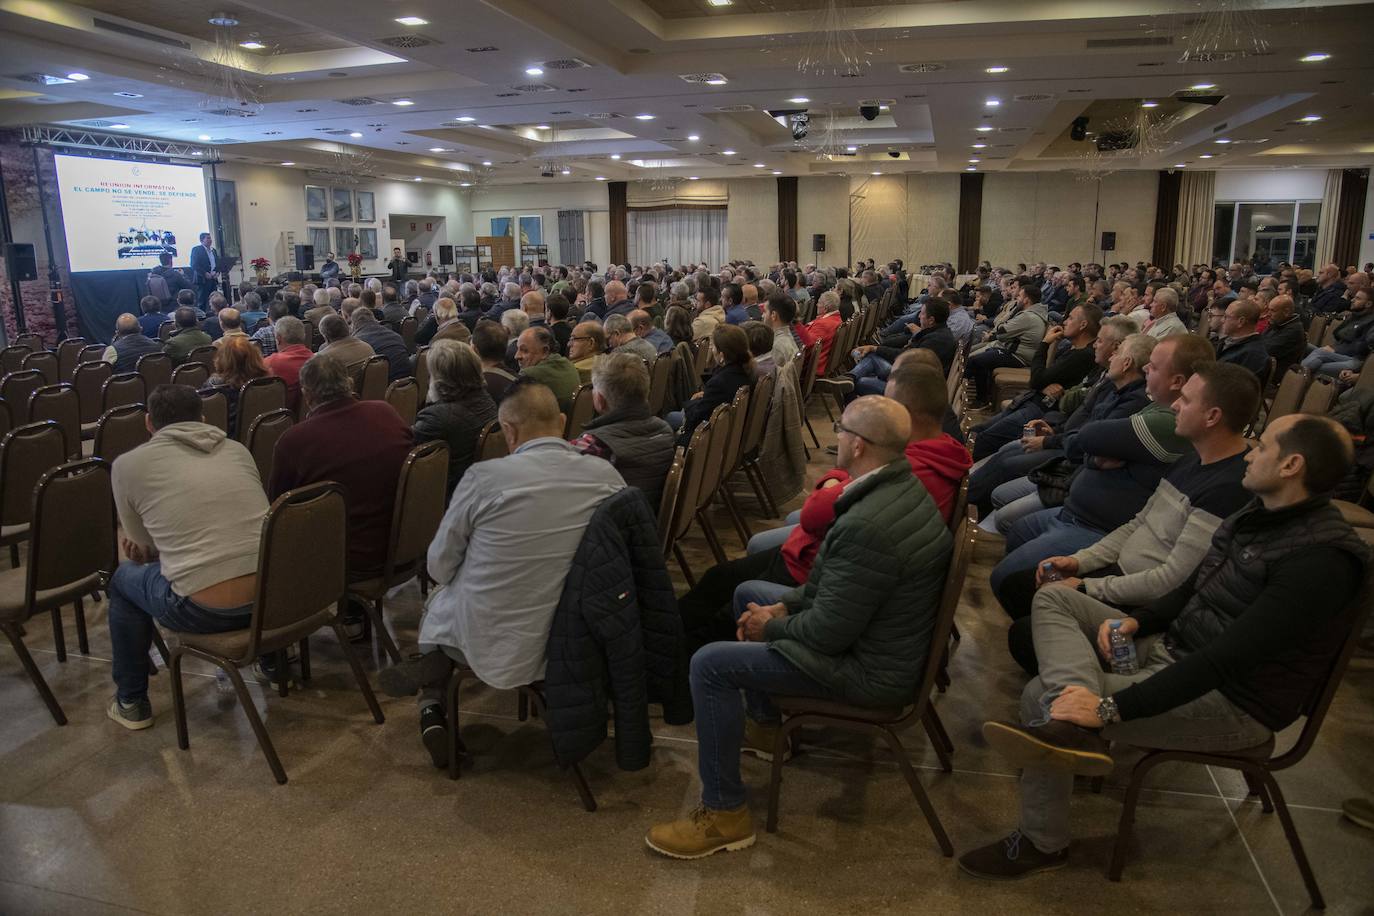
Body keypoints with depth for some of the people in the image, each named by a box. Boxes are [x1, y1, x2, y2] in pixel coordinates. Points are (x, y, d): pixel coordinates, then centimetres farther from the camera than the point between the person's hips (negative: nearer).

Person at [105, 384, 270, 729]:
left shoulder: (128, 464, 5)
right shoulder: (237, 449, 14)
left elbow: (143, 547, 17)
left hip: (204, 610, -3)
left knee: (124, 578, 29)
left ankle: (131, 702, 39)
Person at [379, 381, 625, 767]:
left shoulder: (484, 476, -17)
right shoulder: (607, 476, -9)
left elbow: (440, 567, -3)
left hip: (493, 648, -3)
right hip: (577, 644, 3)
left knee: (440, 593, 30)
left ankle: (432, 711, 21)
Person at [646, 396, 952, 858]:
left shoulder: (867, 526, -35)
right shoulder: (905, 486, -2)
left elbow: (829, 633, -27)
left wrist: (771, 625, -8)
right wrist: (785, 605, 2)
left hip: (871, 669, -10)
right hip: (878, 629, 10)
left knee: (709, 665, -12)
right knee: (749, 593, 22)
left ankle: (724, 814, 2)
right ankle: (764, 725, 38)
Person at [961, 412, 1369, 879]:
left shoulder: (1320, 559, -24)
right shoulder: (1259, 513, 5)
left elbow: (1226, 659, -31)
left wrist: (1110, 708, -34)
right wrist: (1135, 621, -5)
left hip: (1230, 703, -9)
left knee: (1042, 697, -20)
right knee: (1053, 597, -3)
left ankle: (1042, 844, -4)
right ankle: (1072, 730, -26)